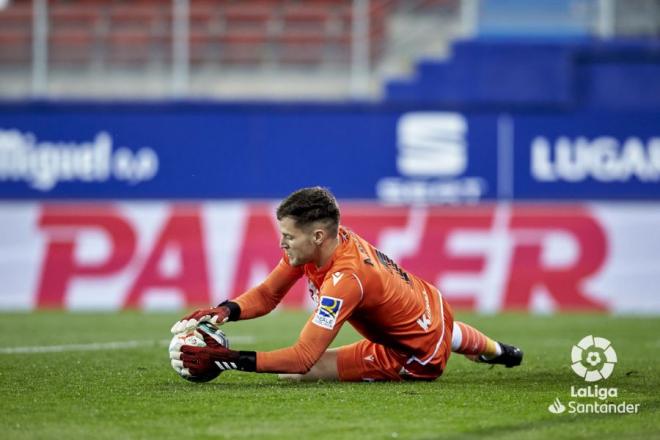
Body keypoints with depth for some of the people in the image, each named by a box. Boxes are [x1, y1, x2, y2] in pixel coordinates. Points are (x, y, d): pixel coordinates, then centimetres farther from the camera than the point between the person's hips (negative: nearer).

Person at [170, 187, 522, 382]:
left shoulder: (345, 280, -39)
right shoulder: (315, 241, -16)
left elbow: (302, 358, -43)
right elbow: (267, 295, -9)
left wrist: (224, 360, -48)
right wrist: (225, 311, -30)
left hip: (418, 356, -9)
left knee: (297, 373, -17)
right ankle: (496, 351, 74)